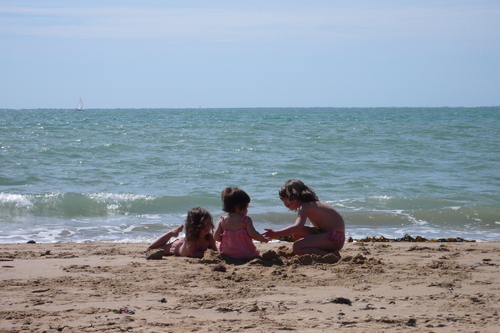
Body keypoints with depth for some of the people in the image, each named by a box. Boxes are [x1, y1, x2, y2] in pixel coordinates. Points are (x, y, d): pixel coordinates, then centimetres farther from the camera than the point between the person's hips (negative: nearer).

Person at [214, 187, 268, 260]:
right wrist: (264, 239, 0)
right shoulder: (246, 220, -8)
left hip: (227, 254, 2)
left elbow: (216, 237, -4)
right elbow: (252, 234, -17)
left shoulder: (222, 221, 0)